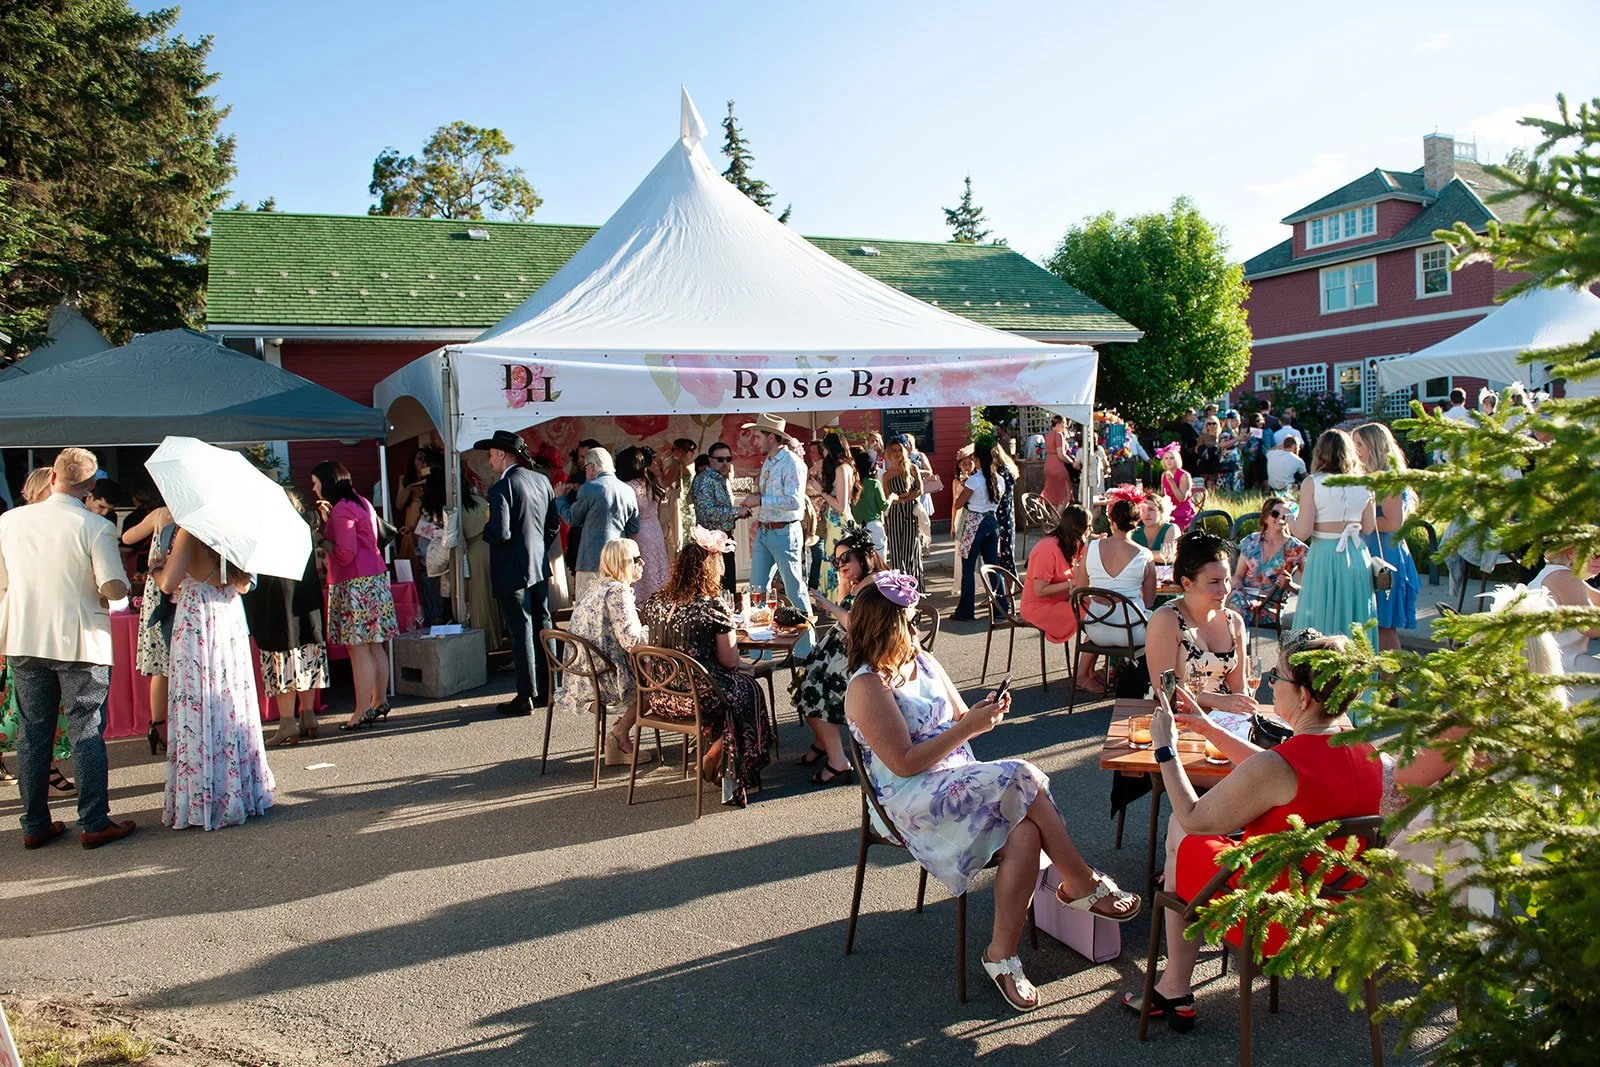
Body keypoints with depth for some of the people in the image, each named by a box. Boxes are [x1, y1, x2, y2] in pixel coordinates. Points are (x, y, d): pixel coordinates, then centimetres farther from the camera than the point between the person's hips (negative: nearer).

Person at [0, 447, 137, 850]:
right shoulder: (95, 527, -13)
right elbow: (115, 588, -18)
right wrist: (123, 584, 5)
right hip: (80, 644, -4)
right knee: (87, 733, 3)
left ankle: (35, 824, 19)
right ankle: (94, 824, 6)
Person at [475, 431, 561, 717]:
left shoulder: (501, 488, -17)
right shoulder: (541, 480, 6)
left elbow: (500, 533, -22)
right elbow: (554, 525, 10)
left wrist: (485, 530, -2)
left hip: (512, 571, -7)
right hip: (540, 566, 7)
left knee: (521, 632, -2)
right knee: (542, 627, 14)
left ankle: (526, 696, 3)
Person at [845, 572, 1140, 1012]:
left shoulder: (923, 662, 13)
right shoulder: (867, 688, -11)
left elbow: (958, 720, 21)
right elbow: (905, 763, -16)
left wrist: (983, 713, -2)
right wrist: (966, 729, -18)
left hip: (958, 784, 7)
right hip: (912, 802, -7)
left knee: (1024, 833, -23)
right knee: (1022, 779, -25)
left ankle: (1002, 954, -15)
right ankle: (1082, 885, -7)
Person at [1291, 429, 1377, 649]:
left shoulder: (1311, 484, -9)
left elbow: (1302, 533, -12)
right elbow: (1369, 528, 5)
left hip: (1324, 557, -3)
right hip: (1358, 557, 3)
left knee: (1321, 621, 6)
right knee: (1356, 625, 13)